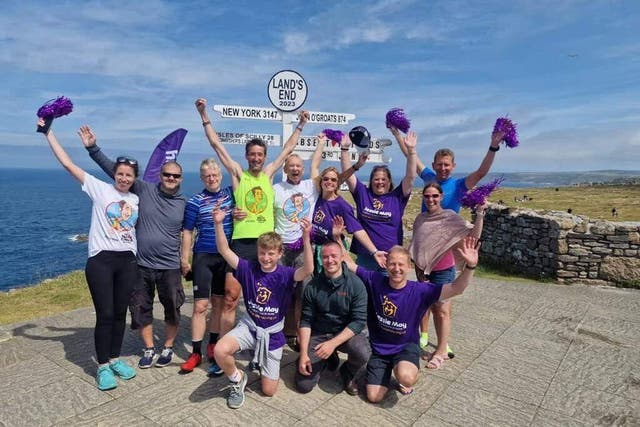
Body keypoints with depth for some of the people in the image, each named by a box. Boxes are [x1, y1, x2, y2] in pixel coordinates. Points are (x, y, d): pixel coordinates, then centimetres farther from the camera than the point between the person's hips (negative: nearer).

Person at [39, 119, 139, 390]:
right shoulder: (100, 189, 0)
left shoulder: (137, 200, 10)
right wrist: (48, 132, -3)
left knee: (120, 313, 11)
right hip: (101, 260, -4)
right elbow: (67, 163, -3)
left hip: (128, 261, 4)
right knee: (105, 315, -2)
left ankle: (115, 359, 27)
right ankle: (103, 367, 13)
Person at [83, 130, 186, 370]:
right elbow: (115, 171, -2)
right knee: (141, 309, 11)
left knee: (172, 310, 8)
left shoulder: (184, 204, -1)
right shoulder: (144, 190, -2)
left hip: (169, 267, 0)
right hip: (142, 265, 1)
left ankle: (168, 348, 29)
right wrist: (93, 148, -7)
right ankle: (149, 350, 29)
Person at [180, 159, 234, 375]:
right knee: (200, 305, -2)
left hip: (226, 257, 3)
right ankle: (196, 352, 8)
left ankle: (212, 346, 25)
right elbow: (187, 232, -2)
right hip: (203, 257, -3)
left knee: (219, 303, 11)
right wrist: (184, 259, -6)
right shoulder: (195, 202, -4)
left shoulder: (230, 194, 5)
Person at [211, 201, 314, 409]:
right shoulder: (248, 268, -9)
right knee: (220, 351, -31)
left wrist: (306, 238, -50)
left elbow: (308, 270, -36)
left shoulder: (285, 274, -16)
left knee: (269, 390, 3)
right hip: (249, 326, 1)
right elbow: (224, 251, -18)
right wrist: (218, 224, -34)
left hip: (272, 333, -1)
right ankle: (237, 380, 3)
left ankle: (260, 362, 38)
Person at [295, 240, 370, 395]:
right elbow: (306, 321, -3)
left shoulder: (355, 284, -13)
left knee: (362, 353, -34)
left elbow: (359, 321, -17)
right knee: (303, 385, -9)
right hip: (318, 334, 2)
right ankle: (329, 359, 22)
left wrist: (333, 343, -26)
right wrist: (303, 354, -12)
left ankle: (348, 374, 4)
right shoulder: (312, 286, -6)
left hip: (347, 333, -1)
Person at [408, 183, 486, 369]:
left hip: (443, 271, -5)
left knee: (441, 311, 2)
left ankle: (441, 351, 15)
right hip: (424, 270, 5)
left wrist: (480, 214, -32)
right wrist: (418, 270, 9)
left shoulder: (450, 217, -11)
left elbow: (474, 235, -21)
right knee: (425, 307, 15)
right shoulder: (420, 219, 4)